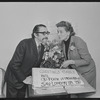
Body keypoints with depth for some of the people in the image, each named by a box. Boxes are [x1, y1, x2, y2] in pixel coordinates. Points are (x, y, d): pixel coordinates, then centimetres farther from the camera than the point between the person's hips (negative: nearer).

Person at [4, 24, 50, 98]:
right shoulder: (24, 43, -22)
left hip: (26, 80, 6)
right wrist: (23, 79, -18)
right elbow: (14, 64, -23)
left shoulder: (42, 47, -1)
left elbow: (37, 65, 7)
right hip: (14, 79, -6)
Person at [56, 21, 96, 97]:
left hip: (86, 72, -6)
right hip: (75, 71, 6)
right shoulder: (63, 42, -2)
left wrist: (70, 62, -26)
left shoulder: (78, 41, -24)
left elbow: (87, 60, -24)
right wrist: (64, 66, -3)